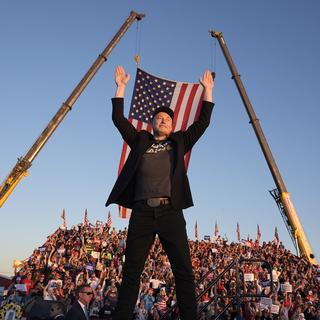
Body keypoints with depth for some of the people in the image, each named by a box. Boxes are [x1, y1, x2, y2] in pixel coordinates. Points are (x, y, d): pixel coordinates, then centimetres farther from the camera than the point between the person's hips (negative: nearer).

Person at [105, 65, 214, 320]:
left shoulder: (179, 142, 20)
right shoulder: (140, 140, 20)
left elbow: (203, 122, 17)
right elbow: (118, 118, 16)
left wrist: (208, 90, 18)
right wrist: (121, 86, 15)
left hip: (170, 211, 0)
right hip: (142, 211, 1)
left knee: (184, 271, -3)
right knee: (131, 271, 2)